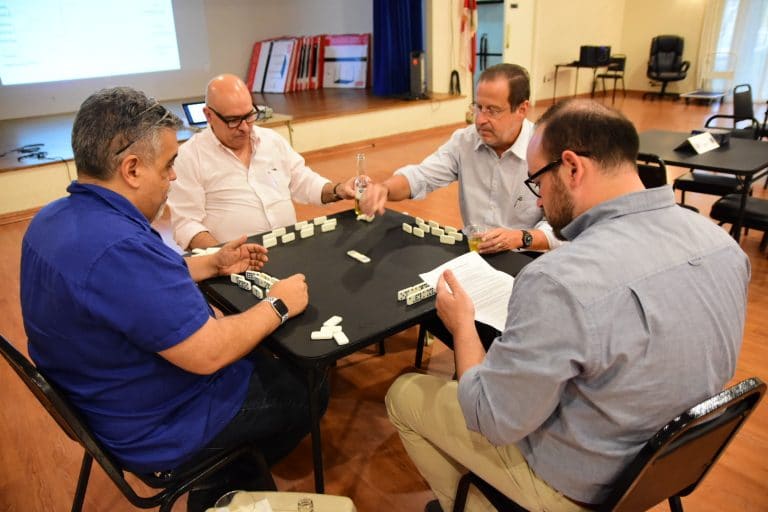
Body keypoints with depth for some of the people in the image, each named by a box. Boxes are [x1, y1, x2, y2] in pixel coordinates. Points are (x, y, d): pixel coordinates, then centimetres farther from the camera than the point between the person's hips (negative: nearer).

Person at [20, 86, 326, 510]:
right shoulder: (119, 247, -37)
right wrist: (278, 305, -18)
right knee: (305, 392, 11)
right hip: (156, 431, -9)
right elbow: (208, 354, -33)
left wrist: (213, 263, 7)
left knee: (268, 361, 24)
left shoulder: (54, 219, -4)